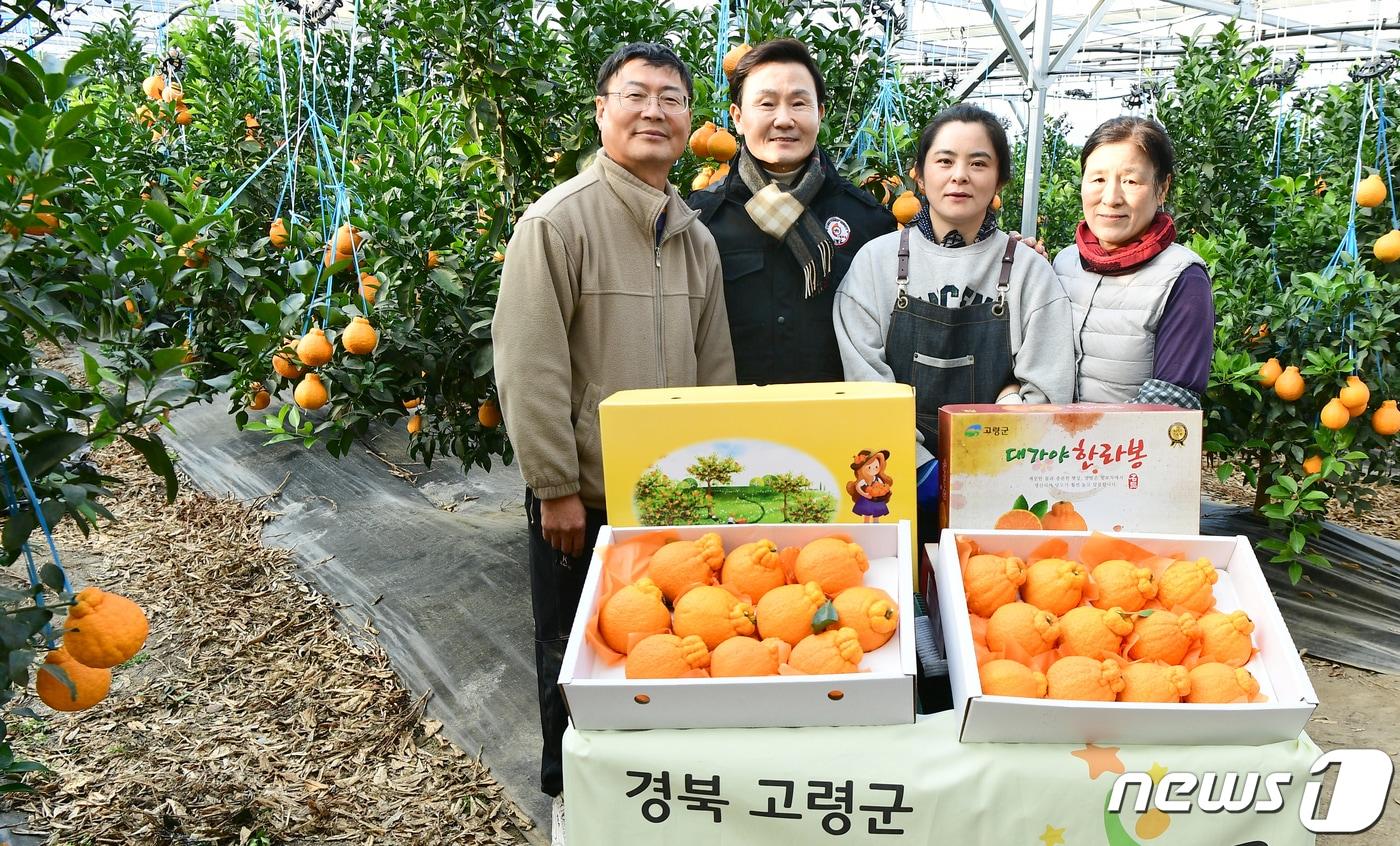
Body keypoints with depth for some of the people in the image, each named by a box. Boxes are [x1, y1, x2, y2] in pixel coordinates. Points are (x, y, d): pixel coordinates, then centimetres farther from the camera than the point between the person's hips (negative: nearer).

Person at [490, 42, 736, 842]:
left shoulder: (696, 237, 7)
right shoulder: (559, 220, -12)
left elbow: (715, 367, 10)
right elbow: (529, 366, -16)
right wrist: (557, 488, -16)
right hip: (584, 495, -5)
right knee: (576, 652, 13)